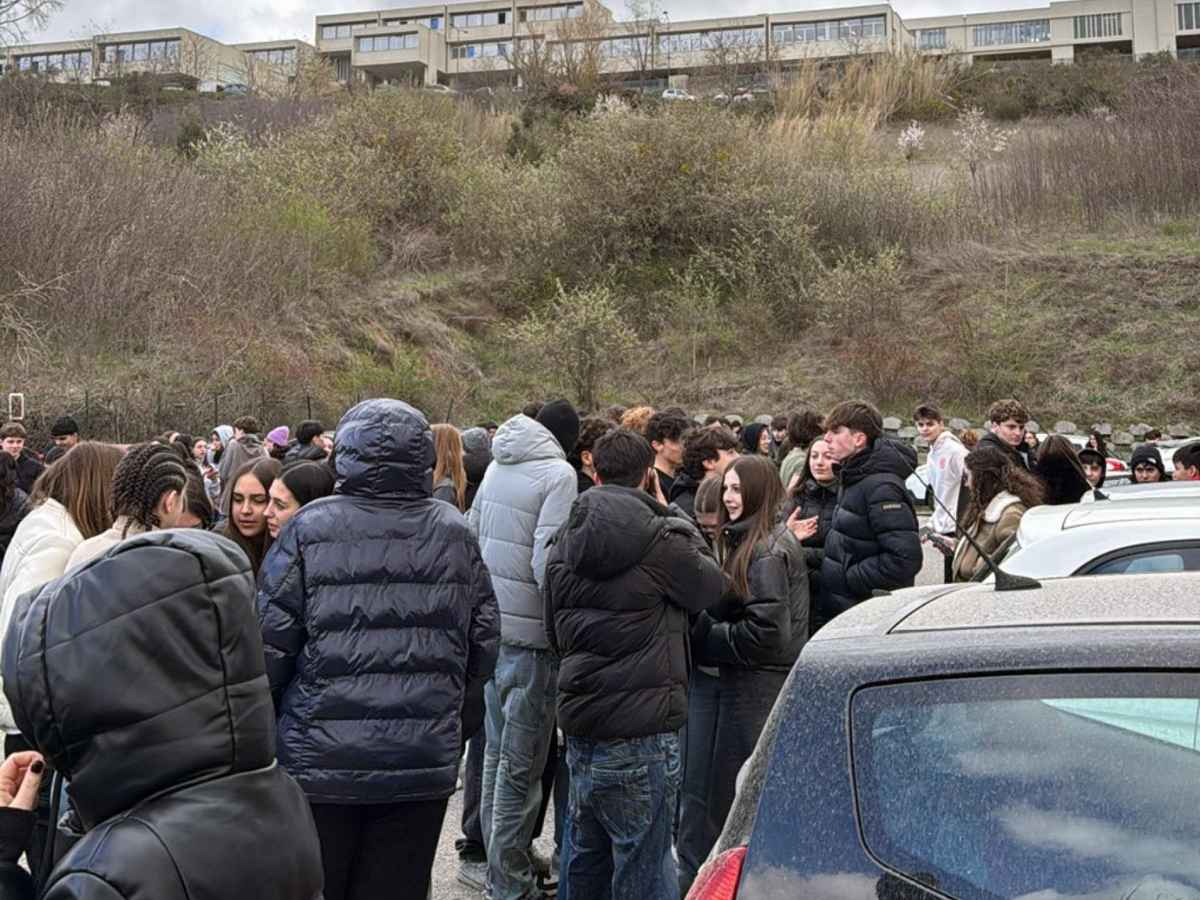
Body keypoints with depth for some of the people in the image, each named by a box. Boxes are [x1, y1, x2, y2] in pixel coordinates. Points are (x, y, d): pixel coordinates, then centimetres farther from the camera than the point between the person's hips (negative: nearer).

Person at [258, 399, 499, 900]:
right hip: (425, 764, 3)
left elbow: (269, 646, -8)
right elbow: (484, 645, 5)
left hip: (322, 762, -2)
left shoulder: (308, 530, -9)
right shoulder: (455, 534, 0)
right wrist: (454, 722, 20)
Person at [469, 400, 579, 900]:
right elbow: (547, 564, -19)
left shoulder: (497, 466, 8)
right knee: (521, 764, 0)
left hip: (493, 626, 7)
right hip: (531, 632, -7)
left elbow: (472, 537, 13)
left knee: (497, 751, 17)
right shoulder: (558, 474, -13)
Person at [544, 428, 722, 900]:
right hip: (642, 728, -7)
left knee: (583, 853, 20)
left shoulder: (564, 544, 8)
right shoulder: (662, 541, -14)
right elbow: (711, 586, 4)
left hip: (579, 720, 7)